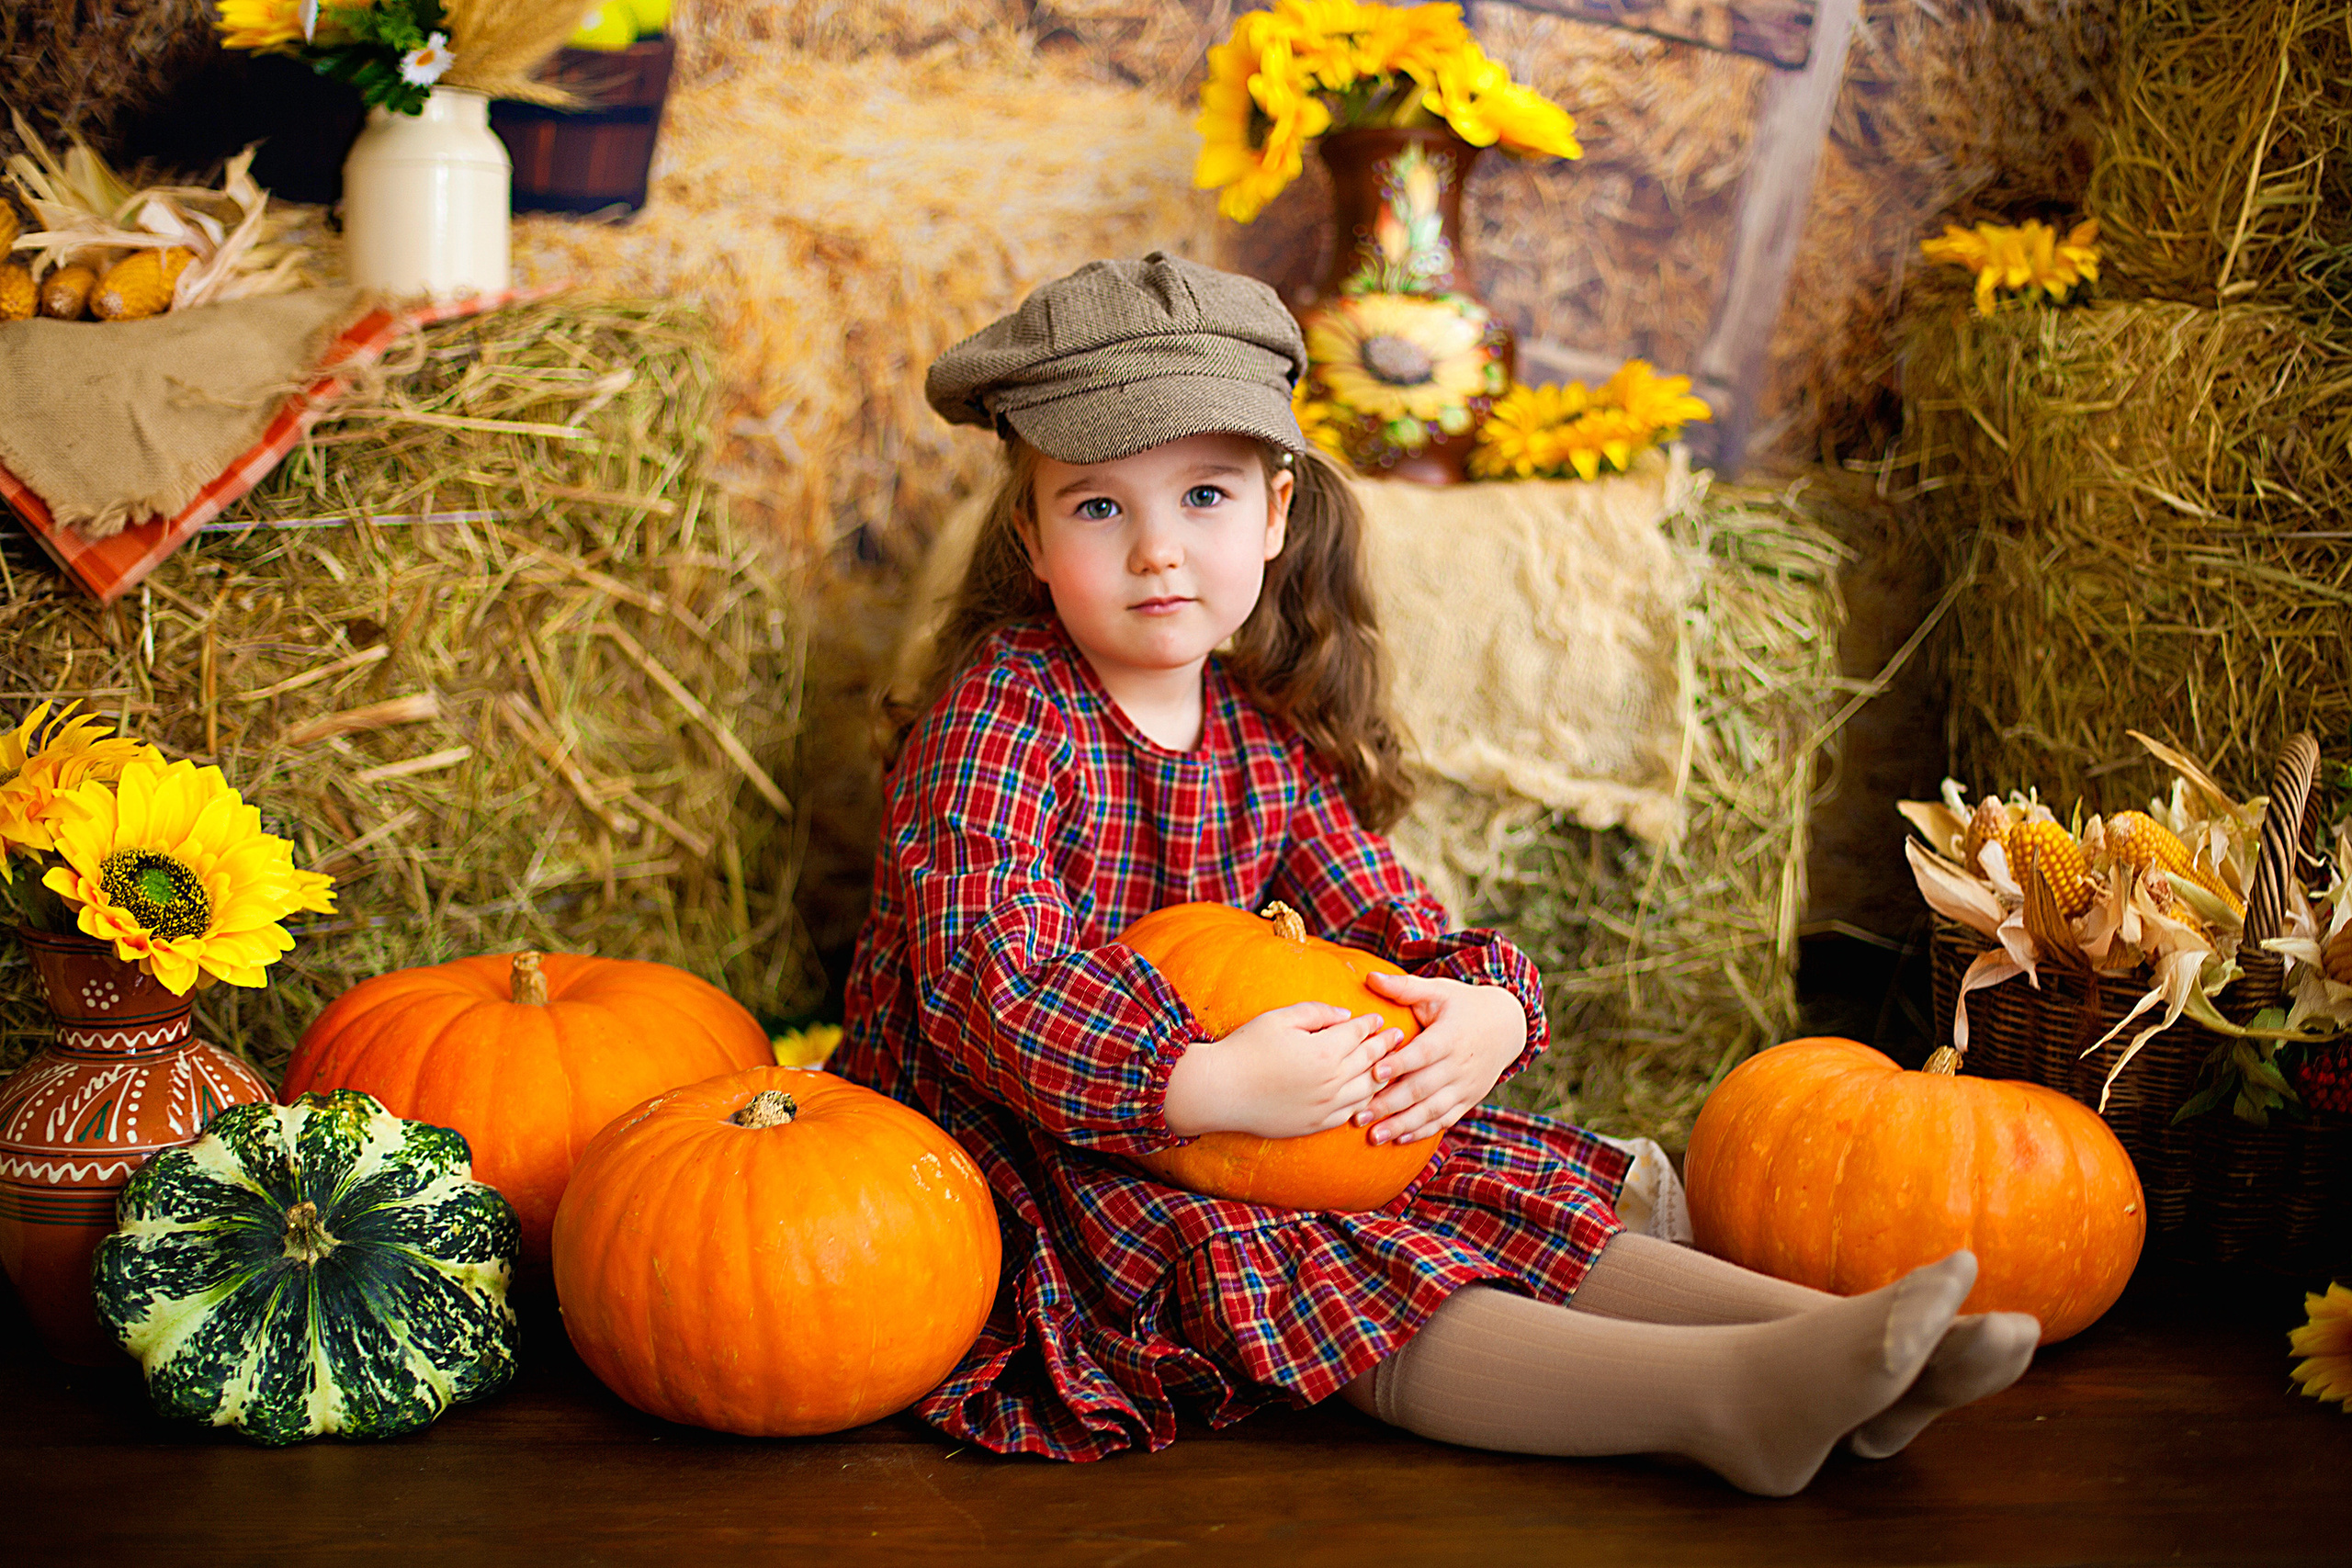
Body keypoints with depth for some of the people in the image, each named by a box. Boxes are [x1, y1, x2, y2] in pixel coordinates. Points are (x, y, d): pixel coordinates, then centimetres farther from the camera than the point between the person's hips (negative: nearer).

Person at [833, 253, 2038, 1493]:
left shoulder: (1266, 738, 6)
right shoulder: (998, 719, -15)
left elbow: (1389, 922, 7)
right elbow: (988, 983, -27)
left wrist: (1485, 1011, -17)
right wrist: (1209, 1083, -39)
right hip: (1033, 1166, -8)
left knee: (1498, 1192, -6)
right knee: (1287, 1272, -29)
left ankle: (1828, 1326, -15)